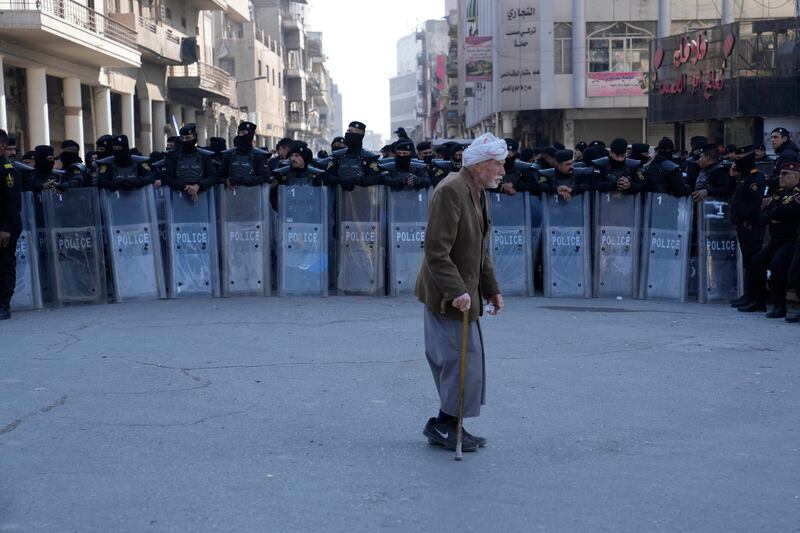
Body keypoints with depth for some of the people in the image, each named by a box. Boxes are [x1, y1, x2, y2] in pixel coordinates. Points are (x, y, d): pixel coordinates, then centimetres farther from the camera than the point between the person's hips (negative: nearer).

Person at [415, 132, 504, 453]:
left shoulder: (479, 193, 14)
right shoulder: (451, 191, -18)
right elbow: (436, 251, -24)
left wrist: (491, 290, 16)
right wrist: (456, 292, -27)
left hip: (465, 292, 10)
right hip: (448, 295, -10)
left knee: (464, 360, 13)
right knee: (462, 358, -7)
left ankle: (449, 425, 23)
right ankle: (443, 425, 6)